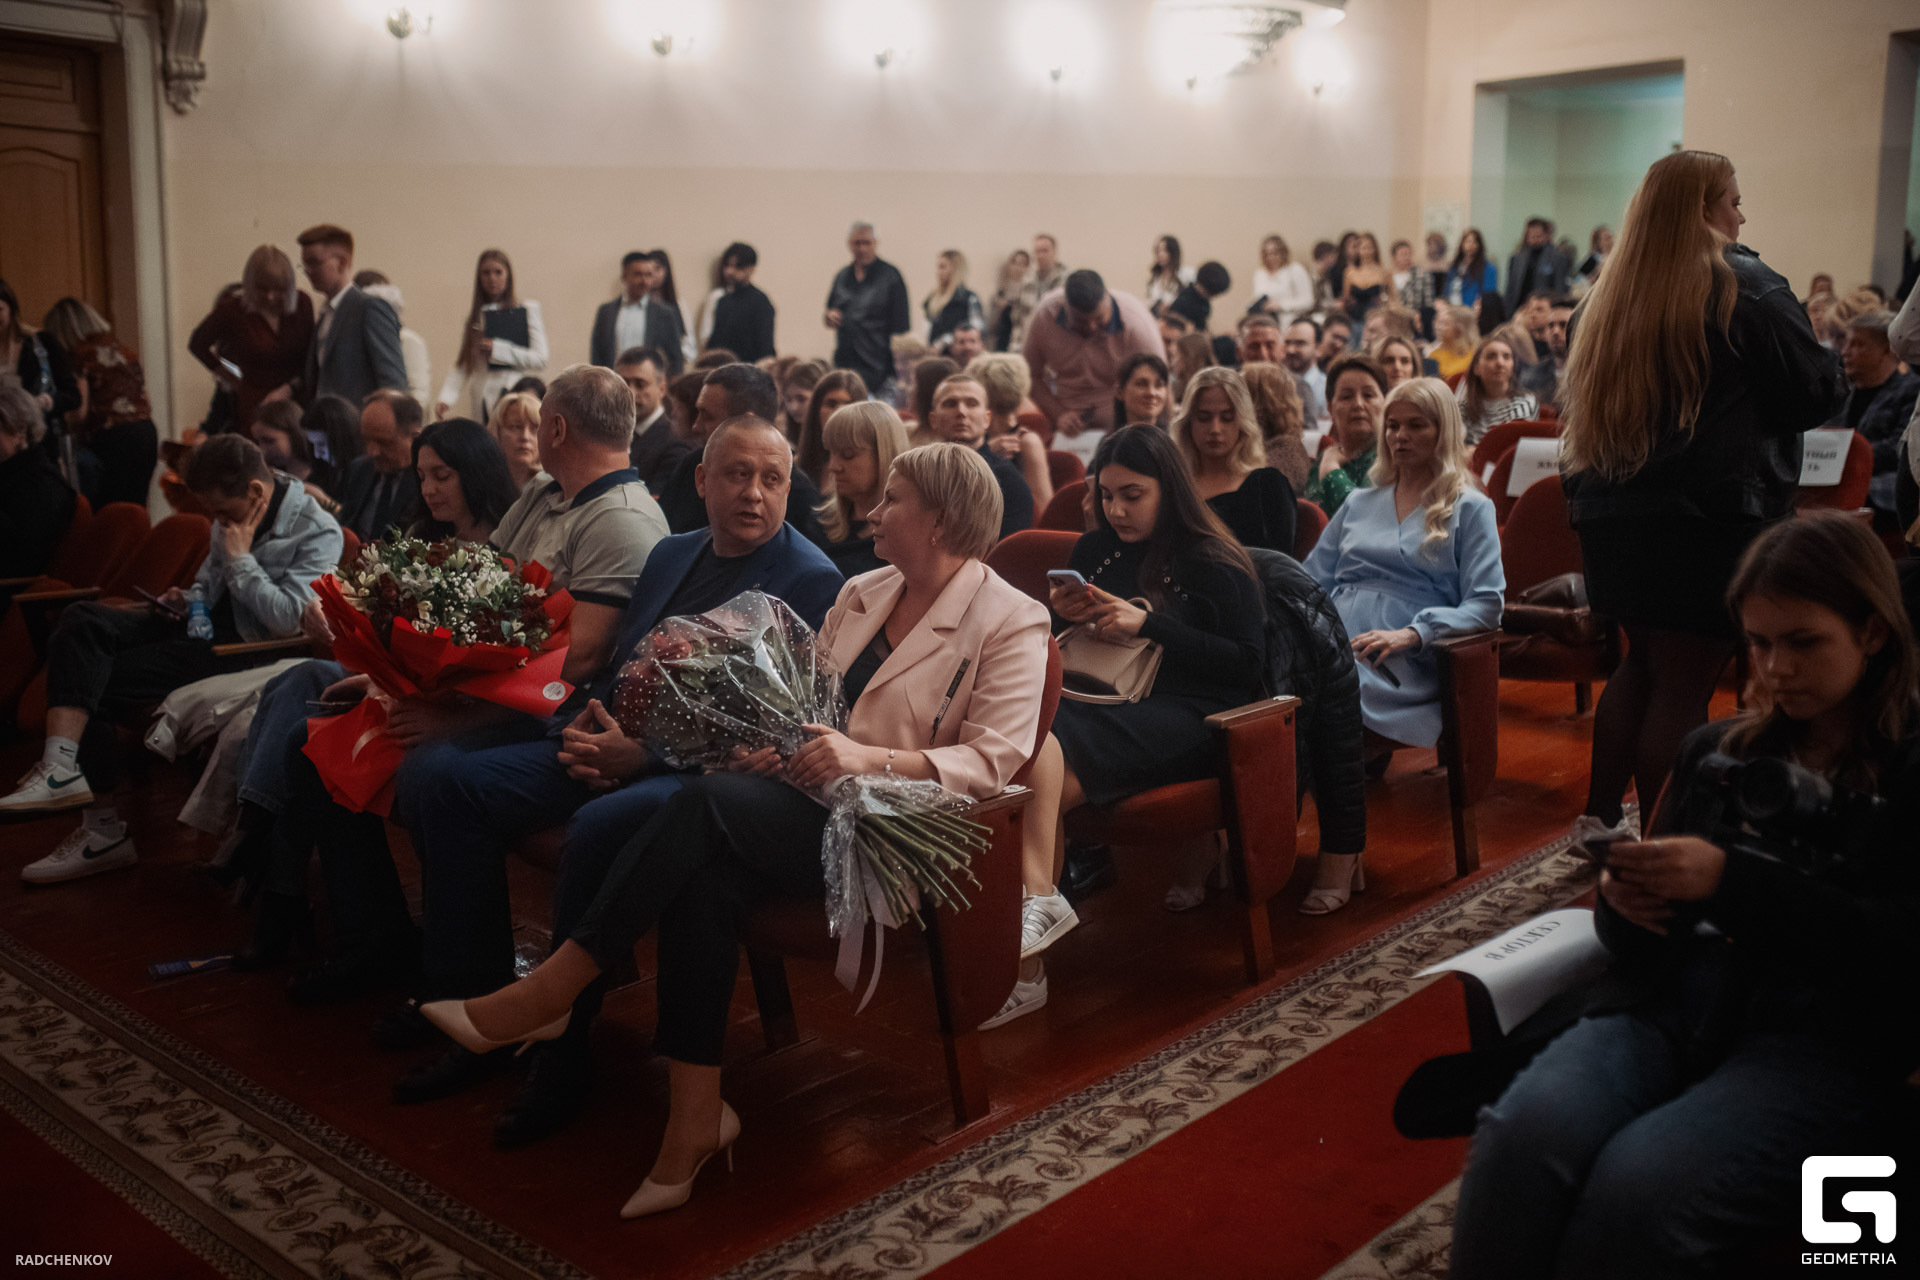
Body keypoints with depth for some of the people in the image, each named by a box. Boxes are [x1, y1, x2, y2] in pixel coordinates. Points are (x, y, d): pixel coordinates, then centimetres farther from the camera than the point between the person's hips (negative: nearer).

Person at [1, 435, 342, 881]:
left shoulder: (319, 533, -14)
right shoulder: (234, 514, 10)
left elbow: (287, 619, -20)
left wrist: (240, 559, -15)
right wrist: (185, 600, 5)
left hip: (244, 645, -8)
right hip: (203, 623, 8)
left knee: (98, 684, -16)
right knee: (82, 619, -15)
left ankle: (103, 827, -6)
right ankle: (60, 768, -29)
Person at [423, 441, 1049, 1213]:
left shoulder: (1011, 622, -1)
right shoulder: (860, 595, 20)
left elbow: (992, 760, -11)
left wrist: (872, 758, -23)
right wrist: (771, 741, -2)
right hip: (806, 795, 6)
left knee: (710, 800, -29)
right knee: (703, 876, -28)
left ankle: (550, 994, -20)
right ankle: (696, 1115, -22)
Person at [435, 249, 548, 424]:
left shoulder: (528, 309, 4)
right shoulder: (474, 315, 14)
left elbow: (541, 359, -4)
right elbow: (461, 365, 8)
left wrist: (498, 350, -11)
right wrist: (445, 398, -7)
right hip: (482, 403, 3)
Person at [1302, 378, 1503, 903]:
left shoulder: (1470, 509, 15)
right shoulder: (1358, 503, 31)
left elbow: (1486, 604, 3)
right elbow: (1312, 580, 27)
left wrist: (1410, 634, -13)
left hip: (1405, 663, -4)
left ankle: (1339, 859, -31)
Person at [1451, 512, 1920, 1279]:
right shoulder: (1717, 750, 21)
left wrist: (1730, 882, -15)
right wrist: (1625, 902, -3)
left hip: (1823, 1040, -3)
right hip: (1667, 1002, 4)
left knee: (1636, 1188, -34)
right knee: (1516, 1141, -30)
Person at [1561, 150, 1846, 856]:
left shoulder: (1609, 294, 10)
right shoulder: (1746, 287, -9)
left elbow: (1575, 402, 19)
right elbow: (1818, 393, -3)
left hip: (1611, 514, 7)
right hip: (1710, 517, -7)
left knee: (1643, 663, 19)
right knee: (1685, 683, -1)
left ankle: (1600, 817, 23)